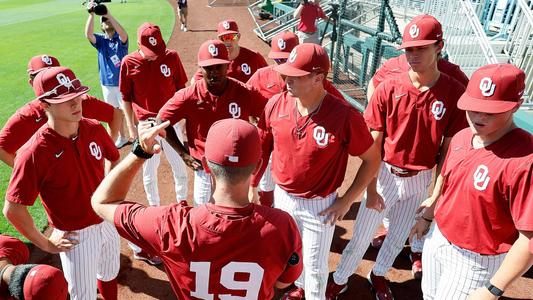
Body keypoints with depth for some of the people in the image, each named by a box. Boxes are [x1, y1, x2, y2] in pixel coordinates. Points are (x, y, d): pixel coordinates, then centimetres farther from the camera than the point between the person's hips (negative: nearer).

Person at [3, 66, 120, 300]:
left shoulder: (95, 129, -11)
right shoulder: (35, 152, -27)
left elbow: (114, 158, 10)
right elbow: (12, 209, -21)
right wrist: (45, 244, -12)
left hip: (108, 222, 5)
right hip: (76, 236, -5)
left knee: (109, 276, 29)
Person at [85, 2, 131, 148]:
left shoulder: (121, 38, -4)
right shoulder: (100, 40, 2)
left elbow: (123, 33, -28)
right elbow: (88, 34, -19)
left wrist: (109, 14, -34)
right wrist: (91, 14, -27)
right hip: (107, 84, 4)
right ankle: (122, 137, 30)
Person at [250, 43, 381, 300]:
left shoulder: (345, 116, -25)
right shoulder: (276, 104, -12)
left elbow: (372, 159, -12)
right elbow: (262, 148, 2)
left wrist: (347, 200, -12)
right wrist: (252, 186, 6)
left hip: (319, 205, -4)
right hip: (282, 196, 5)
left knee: (315, 266, 15)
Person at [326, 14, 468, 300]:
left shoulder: (455, 93, -11)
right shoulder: (388, 88, -13)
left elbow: (448, 148, -4)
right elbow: (373, 144, -8)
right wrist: (371, 188, -8)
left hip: (422, 179, 1)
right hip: (385, 174, -1)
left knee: (399, 235, 20)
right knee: (361, 235, 10)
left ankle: (378, 275, 48)